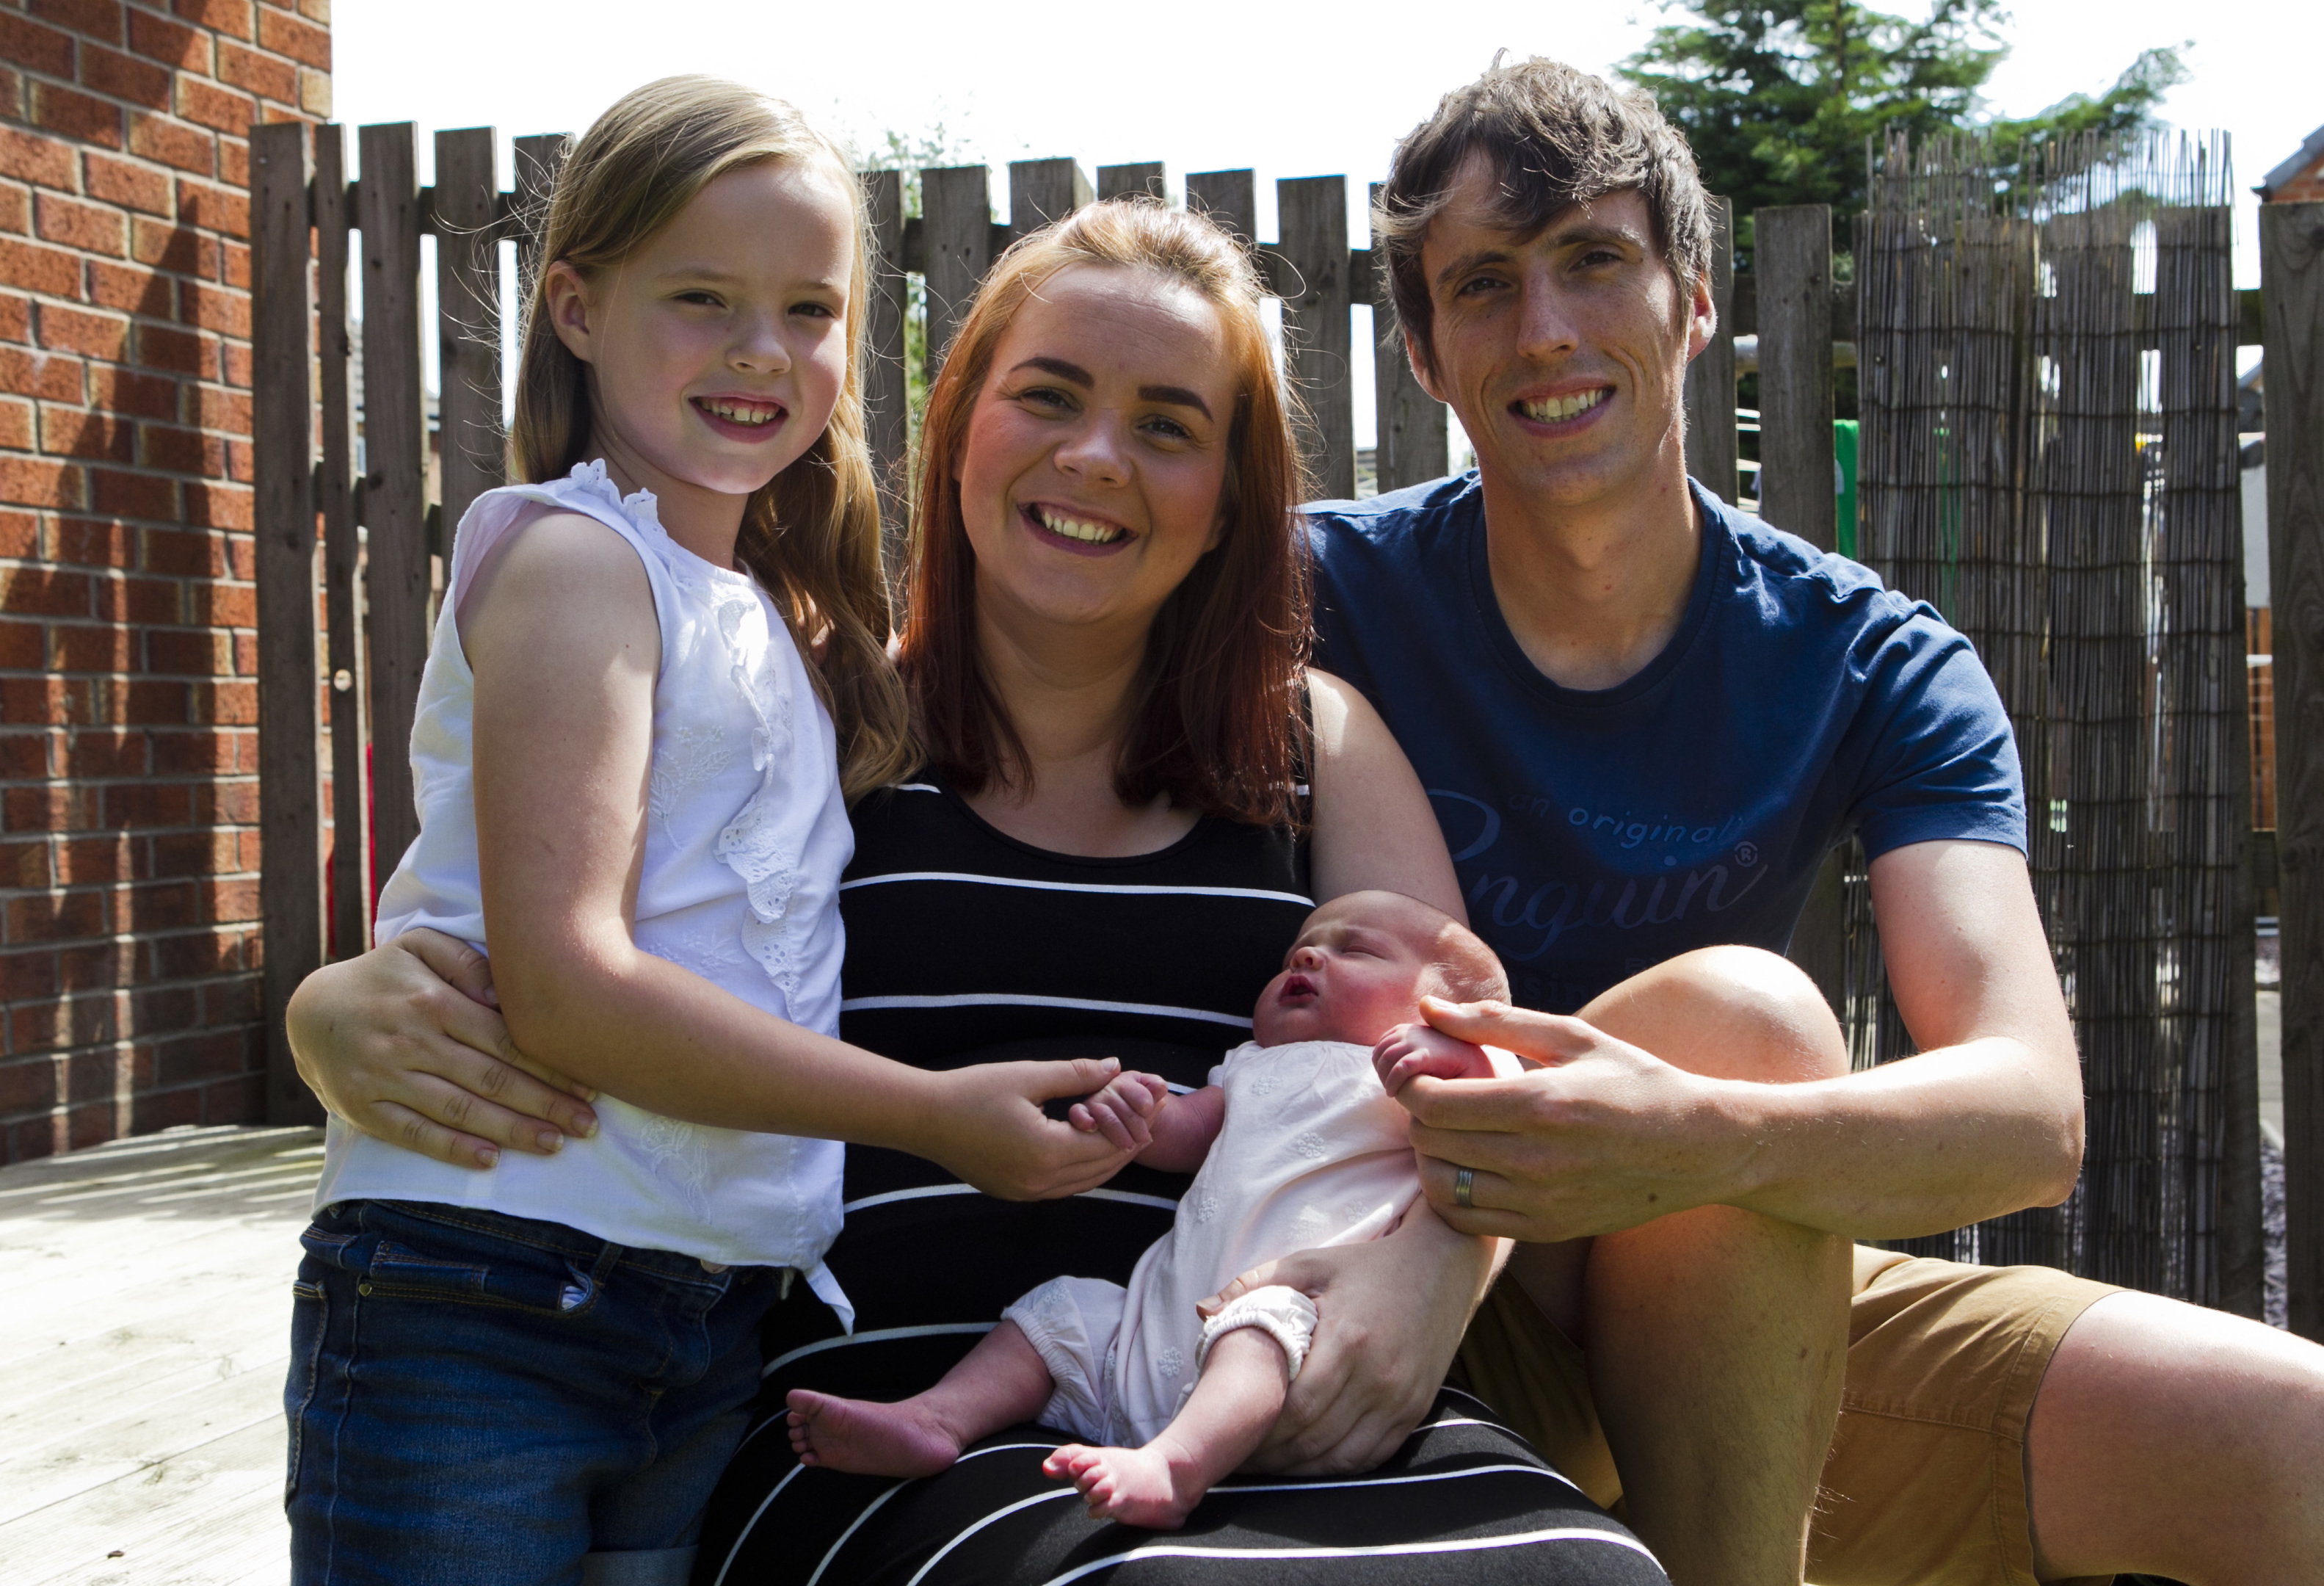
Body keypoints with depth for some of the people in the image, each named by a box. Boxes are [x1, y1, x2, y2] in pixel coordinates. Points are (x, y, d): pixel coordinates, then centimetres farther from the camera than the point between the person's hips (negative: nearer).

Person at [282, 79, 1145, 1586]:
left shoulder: (779, 618, 16)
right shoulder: (575, 557, -9)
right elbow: (565, 980, -18)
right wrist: (938, 1113, -14)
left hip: (717, 1332, 7)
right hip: (479, 1304, -7)